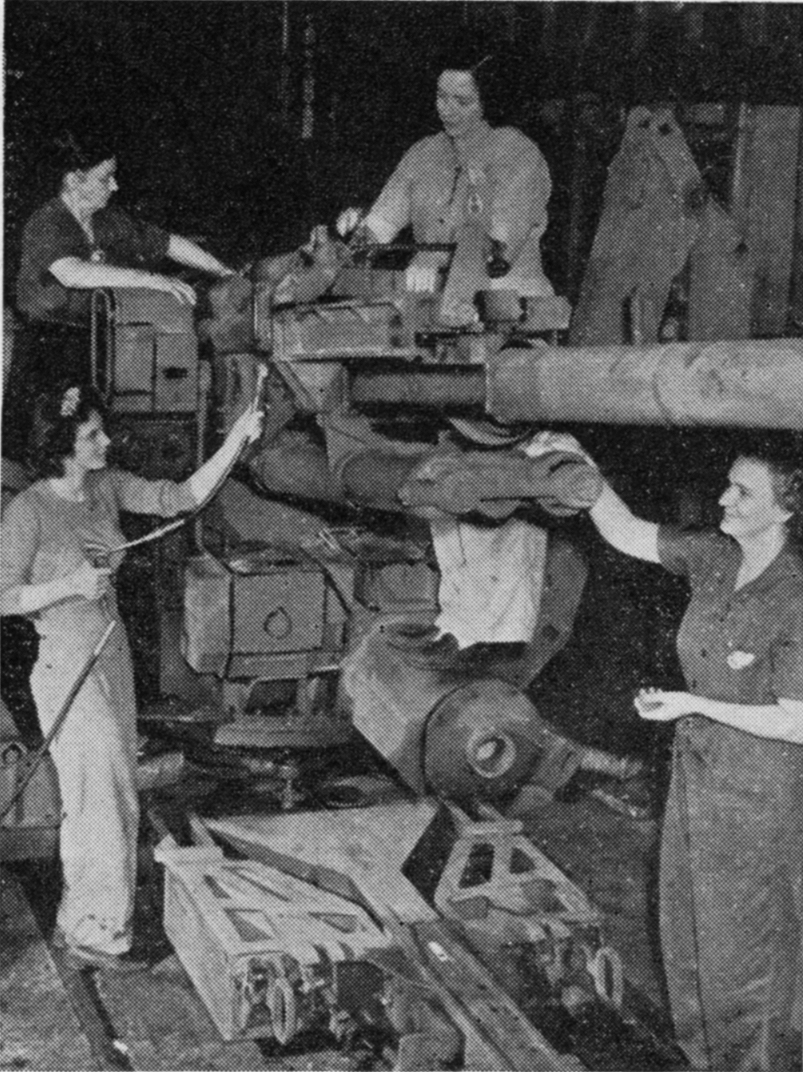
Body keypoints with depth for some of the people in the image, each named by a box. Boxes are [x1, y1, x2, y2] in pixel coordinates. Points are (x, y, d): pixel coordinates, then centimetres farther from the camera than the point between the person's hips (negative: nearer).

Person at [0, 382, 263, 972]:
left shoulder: (107, 487, 2)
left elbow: (182, 497, 0)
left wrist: (235, 443, -10)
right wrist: (71, 585, -22)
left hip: (113, 658, 7)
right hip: (68, 665, -7)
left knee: (106, 797, 15)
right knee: (102, 799, -3)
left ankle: (80, 916, 31)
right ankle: (96, 933, 12)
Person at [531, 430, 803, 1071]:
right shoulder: (714, 558, -6)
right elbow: (625, 533, 2)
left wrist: (693, 704, -22)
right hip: (697, 781, 7)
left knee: (744, 945, 12)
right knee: (691, 933, 21)